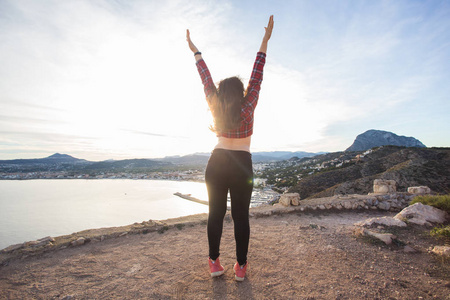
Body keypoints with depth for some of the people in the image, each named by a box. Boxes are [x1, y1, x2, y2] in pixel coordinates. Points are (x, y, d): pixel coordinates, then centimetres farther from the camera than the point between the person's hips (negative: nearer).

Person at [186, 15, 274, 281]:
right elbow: (257, 76, 0)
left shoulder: (216, 106, 0)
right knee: (241, 216, 5)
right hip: (241, 165, -2)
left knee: (216, 213, 9)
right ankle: (241, 266, 15)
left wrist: (196, 51, 20)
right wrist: (265, 41, 6)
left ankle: (214, 262, 17)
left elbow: (206, 79, 8)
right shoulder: (247, 107, -5)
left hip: (217, 163, 2)